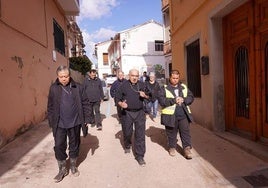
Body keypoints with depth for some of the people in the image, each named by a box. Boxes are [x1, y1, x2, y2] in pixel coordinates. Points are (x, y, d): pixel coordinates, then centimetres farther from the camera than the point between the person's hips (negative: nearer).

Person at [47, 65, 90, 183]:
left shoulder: (77, 87, -4)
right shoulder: (53, 88, -2)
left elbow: (85, 103, 0)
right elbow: (50, 106, 3)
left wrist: (86, 119, -1)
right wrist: (51, 122, 2)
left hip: (75, 122, 0)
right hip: (59, 124, 0)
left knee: (74, 145, 15)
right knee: (59, 146, 6)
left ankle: (73, 166, 36)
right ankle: (62, 169, 27)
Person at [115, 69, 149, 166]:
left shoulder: (142, 84, 4)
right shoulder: (124, 85, -3)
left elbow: (149, 96, 13)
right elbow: (117, 98, 1)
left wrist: (145, 95, -10)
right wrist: (121, 104, -20)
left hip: (139, 112, 1)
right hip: (127, 113, -1)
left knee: (140, 134, -1)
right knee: (127, 132, 14)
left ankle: (139, 156, 10)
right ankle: (127, 146, 45)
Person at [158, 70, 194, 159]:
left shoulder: (184, 87, 11)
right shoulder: (164, 88, -1)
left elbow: (191, 97, 7)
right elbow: (161, 100, -14)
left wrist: (183, 100, -14)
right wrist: (174, 100, -21)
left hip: (184, 114, 2)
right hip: (170, 115, -2)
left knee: (185, 131, 1)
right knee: (172, 133, 10)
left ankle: (187, 148, 9)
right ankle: (172, 147, 28)